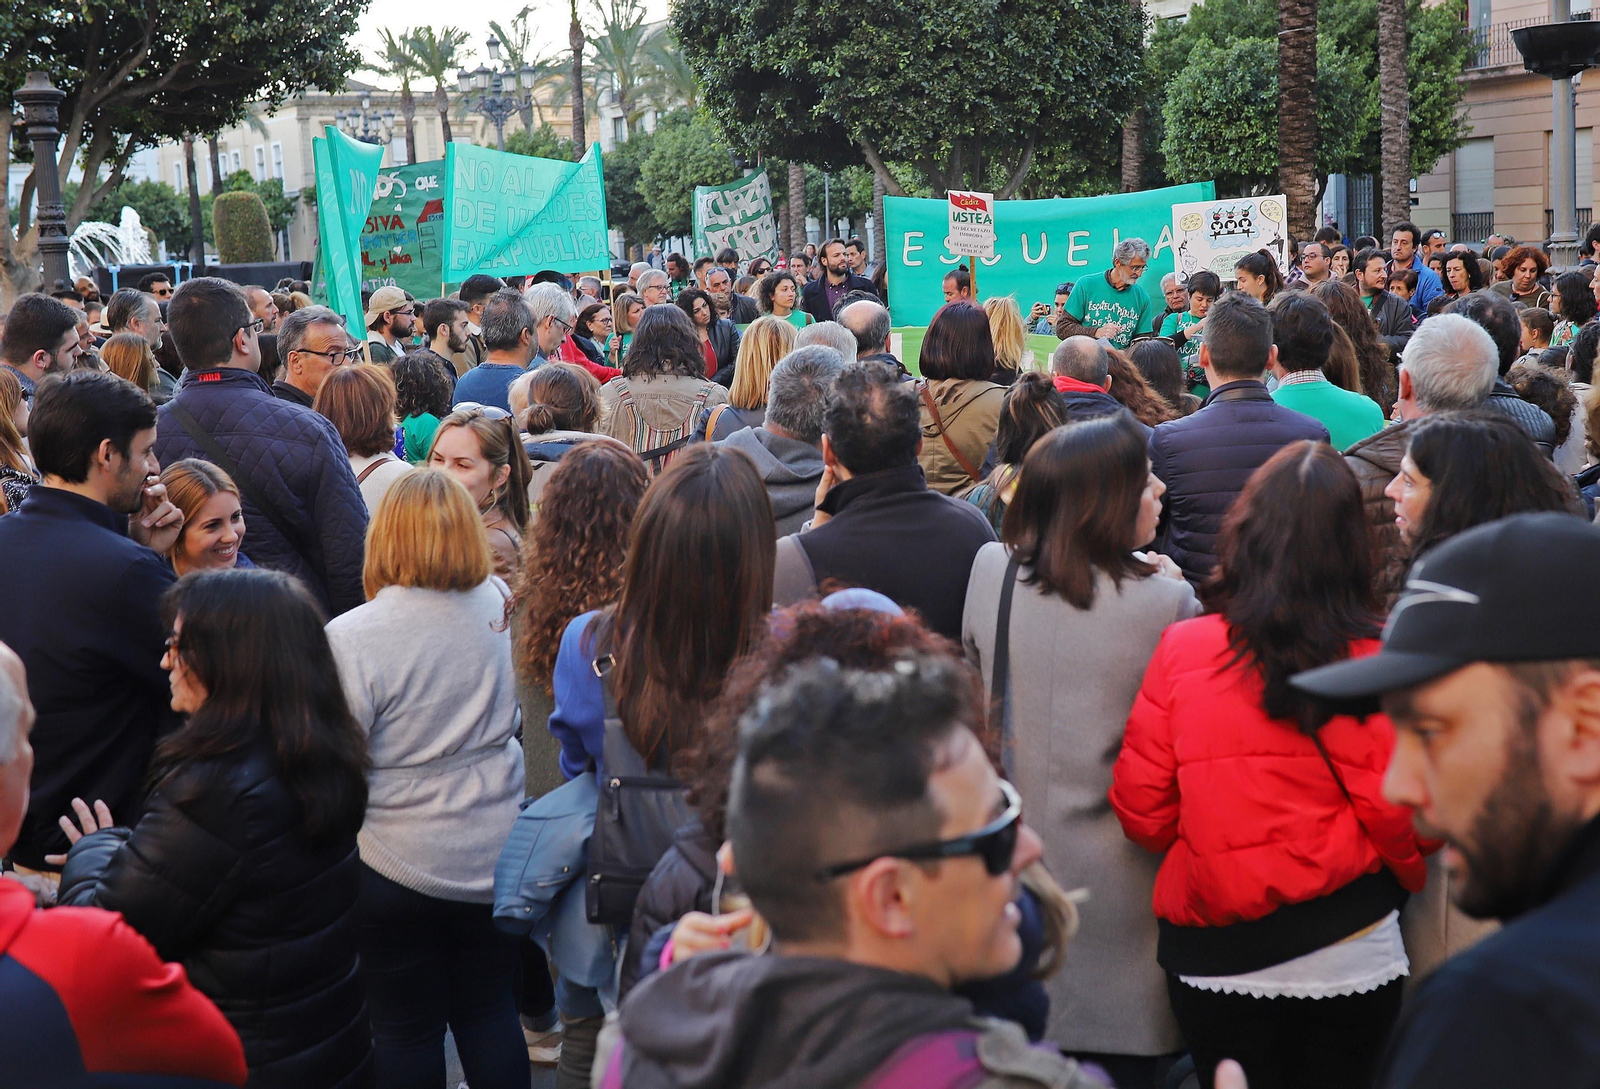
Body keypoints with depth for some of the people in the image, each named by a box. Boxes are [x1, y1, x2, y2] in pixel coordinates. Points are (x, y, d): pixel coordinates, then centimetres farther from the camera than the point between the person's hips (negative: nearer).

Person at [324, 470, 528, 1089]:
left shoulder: (351, 637, -17)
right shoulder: (500, 606, -5)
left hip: (398, 863, -4)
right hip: (495, 852, 4)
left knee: (405, 1028, 11)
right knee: (490, 1011, 17)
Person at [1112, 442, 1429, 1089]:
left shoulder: (1182, 649, -9)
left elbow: (1140, 809, -5)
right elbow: (1399, 815, -13)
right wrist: (1409, 878, 10)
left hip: (1213, 959, 1)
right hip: (1351, 957, -1)